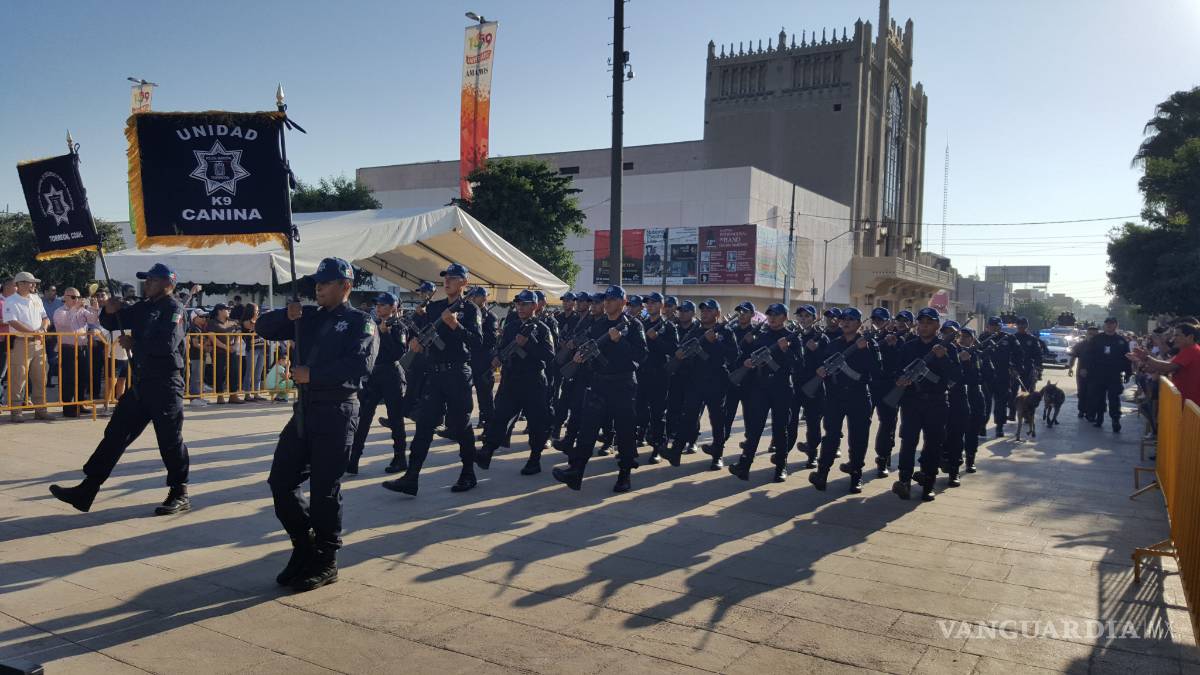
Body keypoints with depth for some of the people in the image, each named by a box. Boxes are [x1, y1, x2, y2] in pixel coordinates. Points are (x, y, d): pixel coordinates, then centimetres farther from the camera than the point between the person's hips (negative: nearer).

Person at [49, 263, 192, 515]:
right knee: (115, 434, 10)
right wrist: (111, 311, -1)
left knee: (170, 440, -2)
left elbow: (167, 343, -25)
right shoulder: (144, 308, 16)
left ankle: (180, 495, 10)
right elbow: (111, 323, 21)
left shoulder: (173, 308, -10)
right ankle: (86, 491, 16)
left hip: (165, 385, -9)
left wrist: (134, 343, -12)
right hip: (141, 383, 9)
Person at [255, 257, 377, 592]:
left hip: (337, 413, -7)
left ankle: (325, 563, 14)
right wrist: (287, 315, -4)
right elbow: (263, 328, 16)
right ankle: (304, 547, 24)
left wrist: (312, 374, -20)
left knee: (324, 489, -1)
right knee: (280, 480, 7)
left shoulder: (360, 322, -4)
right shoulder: (310, 316, 14)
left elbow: (360, 364, -20)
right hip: (305, 410, 7)